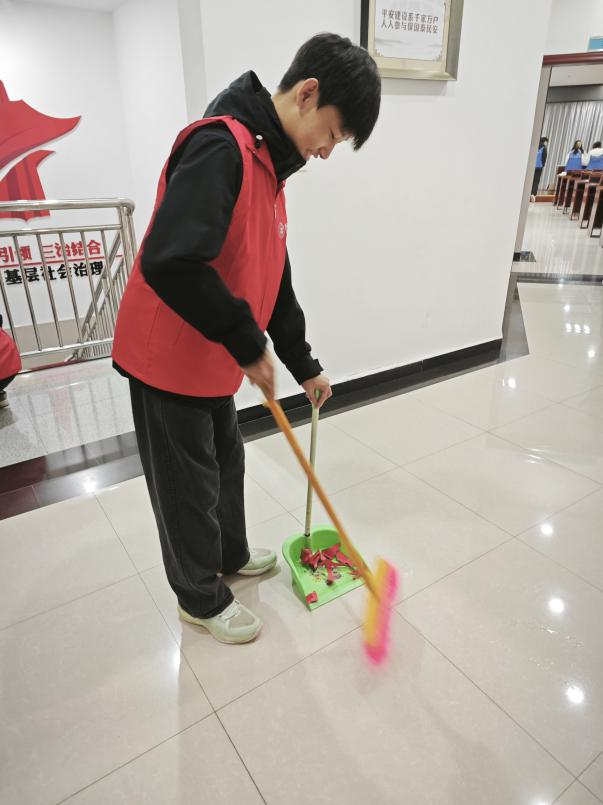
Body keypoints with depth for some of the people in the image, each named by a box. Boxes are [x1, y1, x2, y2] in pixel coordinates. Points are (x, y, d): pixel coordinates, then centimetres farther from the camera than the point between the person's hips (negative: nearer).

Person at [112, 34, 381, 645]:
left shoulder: (267, 164, 11)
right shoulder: (221, 146, -21)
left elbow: (272, 279, 15)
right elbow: (170, 263, -34)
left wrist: (302, 364, 16)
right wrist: (248, 344, -22)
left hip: (212, 363, 9)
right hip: (168, 359, -9)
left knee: (226, 464, 23)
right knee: (189, 488, 9)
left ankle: (230, 555, 48)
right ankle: (201, 599, 33)